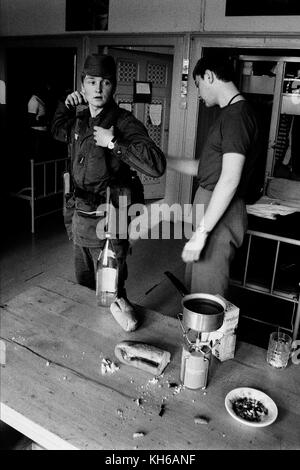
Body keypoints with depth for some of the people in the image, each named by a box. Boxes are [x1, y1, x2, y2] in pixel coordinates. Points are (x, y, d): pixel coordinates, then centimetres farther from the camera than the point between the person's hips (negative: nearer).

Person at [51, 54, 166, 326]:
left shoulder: (125, 123, -17)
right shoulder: (80, 120, 6)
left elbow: (156, 166, -30)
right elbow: (58, 131, 30)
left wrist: (113, 144, -28)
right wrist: (65, 105, 12)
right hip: (80, 216, 8)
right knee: (84, 286, 24)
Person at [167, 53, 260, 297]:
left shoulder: (238, 115, -16)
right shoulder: (231, 113, 16)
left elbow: (229, 180, -23)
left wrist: (201, 232, -23)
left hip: (220, 215, -10)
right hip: (209, 204, 10)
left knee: (207, 296, 0)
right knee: (194, 283, 21)